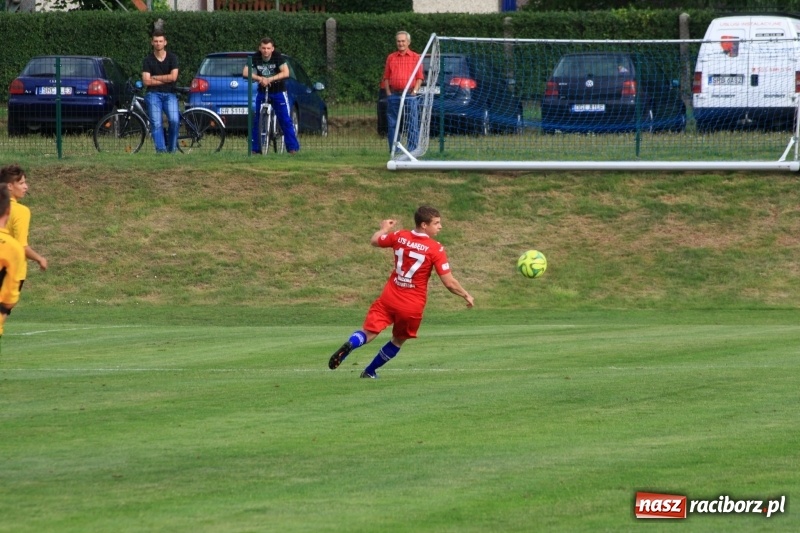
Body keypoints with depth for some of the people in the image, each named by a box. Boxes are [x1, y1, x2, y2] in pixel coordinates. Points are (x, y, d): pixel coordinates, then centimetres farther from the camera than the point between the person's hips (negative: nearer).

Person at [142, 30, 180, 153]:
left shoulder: (172, 58, 6)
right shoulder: (148, 60, 6)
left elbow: (173, 77, -6)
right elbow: (146, 81, -4)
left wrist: (155, 77, -3)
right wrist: (165, 79, -5)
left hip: (169, 94, 0)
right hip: (154, 94, 0)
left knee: (174, 120, -21)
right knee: (156, 123, -17)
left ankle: (171, 148, -4)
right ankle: (161, 150, -20)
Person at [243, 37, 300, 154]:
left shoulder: (277, 56, -16)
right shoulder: (255, 58, -10)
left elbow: (286, 73, -26)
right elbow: (245, 73, -18)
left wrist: (270, 79, -35)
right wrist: (259, 78, -32)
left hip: (278, 91, -3)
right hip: (262, 91, 3)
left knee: (285, 120, -8)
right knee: (257, 120, 0)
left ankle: (293, 148, -6)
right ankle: (255, 148, 7)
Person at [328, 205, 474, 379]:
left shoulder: (400, 236, -1)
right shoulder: (436, 249, -13)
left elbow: (374, 241, 17)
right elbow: (449, 283, -13)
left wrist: (384, 229, 38)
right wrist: (466, 295, 4)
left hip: (389, 298, 2)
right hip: (413, 305, -2)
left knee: (369, 333, -1)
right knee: (398, 341, 21)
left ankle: (349, 345, -33)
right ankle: (370, 372, 26)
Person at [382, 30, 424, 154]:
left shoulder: (415, 57, 7)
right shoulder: (391, 58, 12)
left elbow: (419, 77, 4)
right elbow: (386, 77, 11)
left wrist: (414, 91, -8)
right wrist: (388, 93, 0)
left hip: (410, 95, -2)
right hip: (394, 95, 2)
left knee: (412, 124, -5)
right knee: (392, 124, 3)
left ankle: (412, 150, -3)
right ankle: (393, 150, 8)